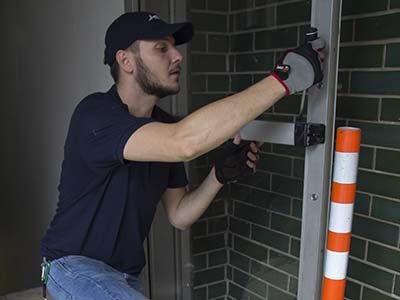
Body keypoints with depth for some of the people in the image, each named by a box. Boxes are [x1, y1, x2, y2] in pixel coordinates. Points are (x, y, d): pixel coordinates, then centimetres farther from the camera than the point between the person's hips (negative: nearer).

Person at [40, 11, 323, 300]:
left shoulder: (165, 125, -2)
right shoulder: (95, 115, -25)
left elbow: (179, 215, 0)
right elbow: (185, 143, -43)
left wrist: (220, 175, -18)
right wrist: (284, 78, -40)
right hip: (75, 266, -7)